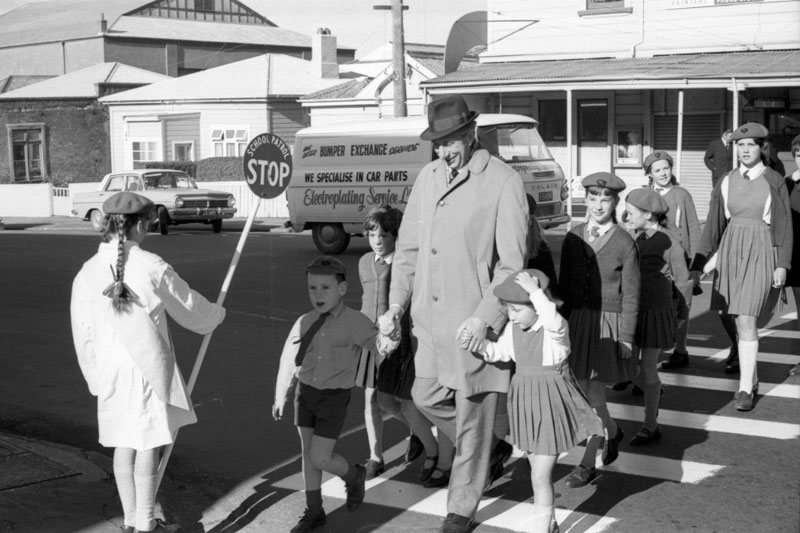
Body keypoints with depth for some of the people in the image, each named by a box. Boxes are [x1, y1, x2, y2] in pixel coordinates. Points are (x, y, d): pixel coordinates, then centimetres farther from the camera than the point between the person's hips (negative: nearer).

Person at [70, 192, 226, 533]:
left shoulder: (88, 272, -3)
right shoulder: (152, 268, -14)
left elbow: (83, 332, 3)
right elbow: (188, 307, 0)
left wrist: (96, 377, 16)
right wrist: (216, 315, 21)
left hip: (111, 368, 4)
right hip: (150, 367, -4)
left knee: (124, 444, 16)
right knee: (149, 444, 7)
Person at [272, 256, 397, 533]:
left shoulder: (355, 323, -12)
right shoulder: (304, 323, 0)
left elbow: (379, 343, -21)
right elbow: (288, 359, 8)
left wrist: (388, 342, -46)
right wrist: (280, 396, 13)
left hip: (334, 396, -4)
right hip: (305, 391, 5)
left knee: (320, 457, -7)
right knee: (307, 453, 12)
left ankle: (354, 475, 27)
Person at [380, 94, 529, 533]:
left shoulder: (503, 183, -11)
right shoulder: (428, 176, 8)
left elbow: (511, 263, -14)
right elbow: (408, 246, 13)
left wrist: (485, 317, -22)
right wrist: (397, 304, 4)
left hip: (476, 321, -6)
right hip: (431, 318, 7)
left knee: (472, 415, 4)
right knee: (426, 397, 16)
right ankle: (492, 449, 40)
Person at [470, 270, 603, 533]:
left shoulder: (556, 327, -22)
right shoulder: (513, 328, -1)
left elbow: (552, 320, -44)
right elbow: (499, 352, 6)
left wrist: (535, 290, -42)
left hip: (551, 404, -7)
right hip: (526, 402, 7)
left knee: (540, 475, -4)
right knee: (538, 469, 20)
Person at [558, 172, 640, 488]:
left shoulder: (624, 243, -7)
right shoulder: (573, 238, 4)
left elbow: (630, 295, -5)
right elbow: (564, 284, 10)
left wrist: (626, 338, -7)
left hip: (608, 323, -4)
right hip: (577, 320, 4)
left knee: (593, 397, -3)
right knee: (582, 393, 10)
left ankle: (587, 464, 9)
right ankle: (613, 432, 38)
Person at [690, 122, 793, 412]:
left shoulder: (774, 181, -2)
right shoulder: (726, 182, 7)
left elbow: (784, 225, -1)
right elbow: (713, 225, 8)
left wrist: (782, 264, -7)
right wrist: (698, 263, 4)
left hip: (759, 252, -4)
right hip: (730, 250, 4)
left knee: (746, 320, -13)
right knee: (736, 319, 11)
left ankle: (745, 389, -7)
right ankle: (752, 379, 28)